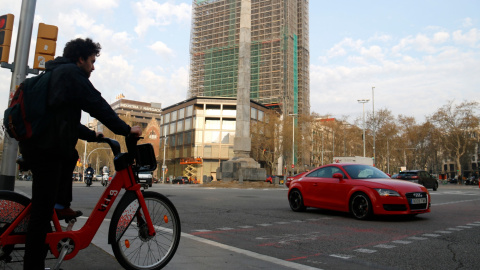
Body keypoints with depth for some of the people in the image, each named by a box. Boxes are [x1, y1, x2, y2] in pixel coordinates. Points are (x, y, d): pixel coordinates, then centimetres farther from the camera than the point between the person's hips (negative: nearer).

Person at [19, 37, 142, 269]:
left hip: (32, 143, 10)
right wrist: (126, 129, -5)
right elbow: (98, 106, -12)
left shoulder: (54, 73, 25)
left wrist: (91, 135, 29)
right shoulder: (72, 72, -5)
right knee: (42, 212, -5)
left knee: (71, 156, 33)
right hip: (45, 148, -10)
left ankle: (62, 205, 24)